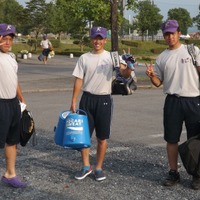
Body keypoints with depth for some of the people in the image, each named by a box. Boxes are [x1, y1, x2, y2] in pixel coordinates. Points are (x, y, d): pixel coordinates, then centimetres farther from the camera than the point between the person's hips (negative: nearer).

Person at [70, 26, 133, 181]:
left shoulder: (112, 57, -2)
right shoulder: (84, 58, 4)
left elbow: (125, 74, -12)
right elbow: (79, 80, 4)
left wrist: (129, 66, -35)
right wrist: (73, 102, -1)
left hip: (104, 100, -2)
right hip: (87, 99, 2)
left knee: (102, 137, 6)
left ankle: (99, 168, 19)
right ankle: (86, 167, 20)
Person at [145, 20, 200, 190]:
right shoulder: (162, 57, 9)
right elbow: (158, 82, 10)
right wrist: (152, 75, -9)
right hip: (172, 101, 3)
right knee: (171, 139, 8)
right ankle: (174, 173, 21)